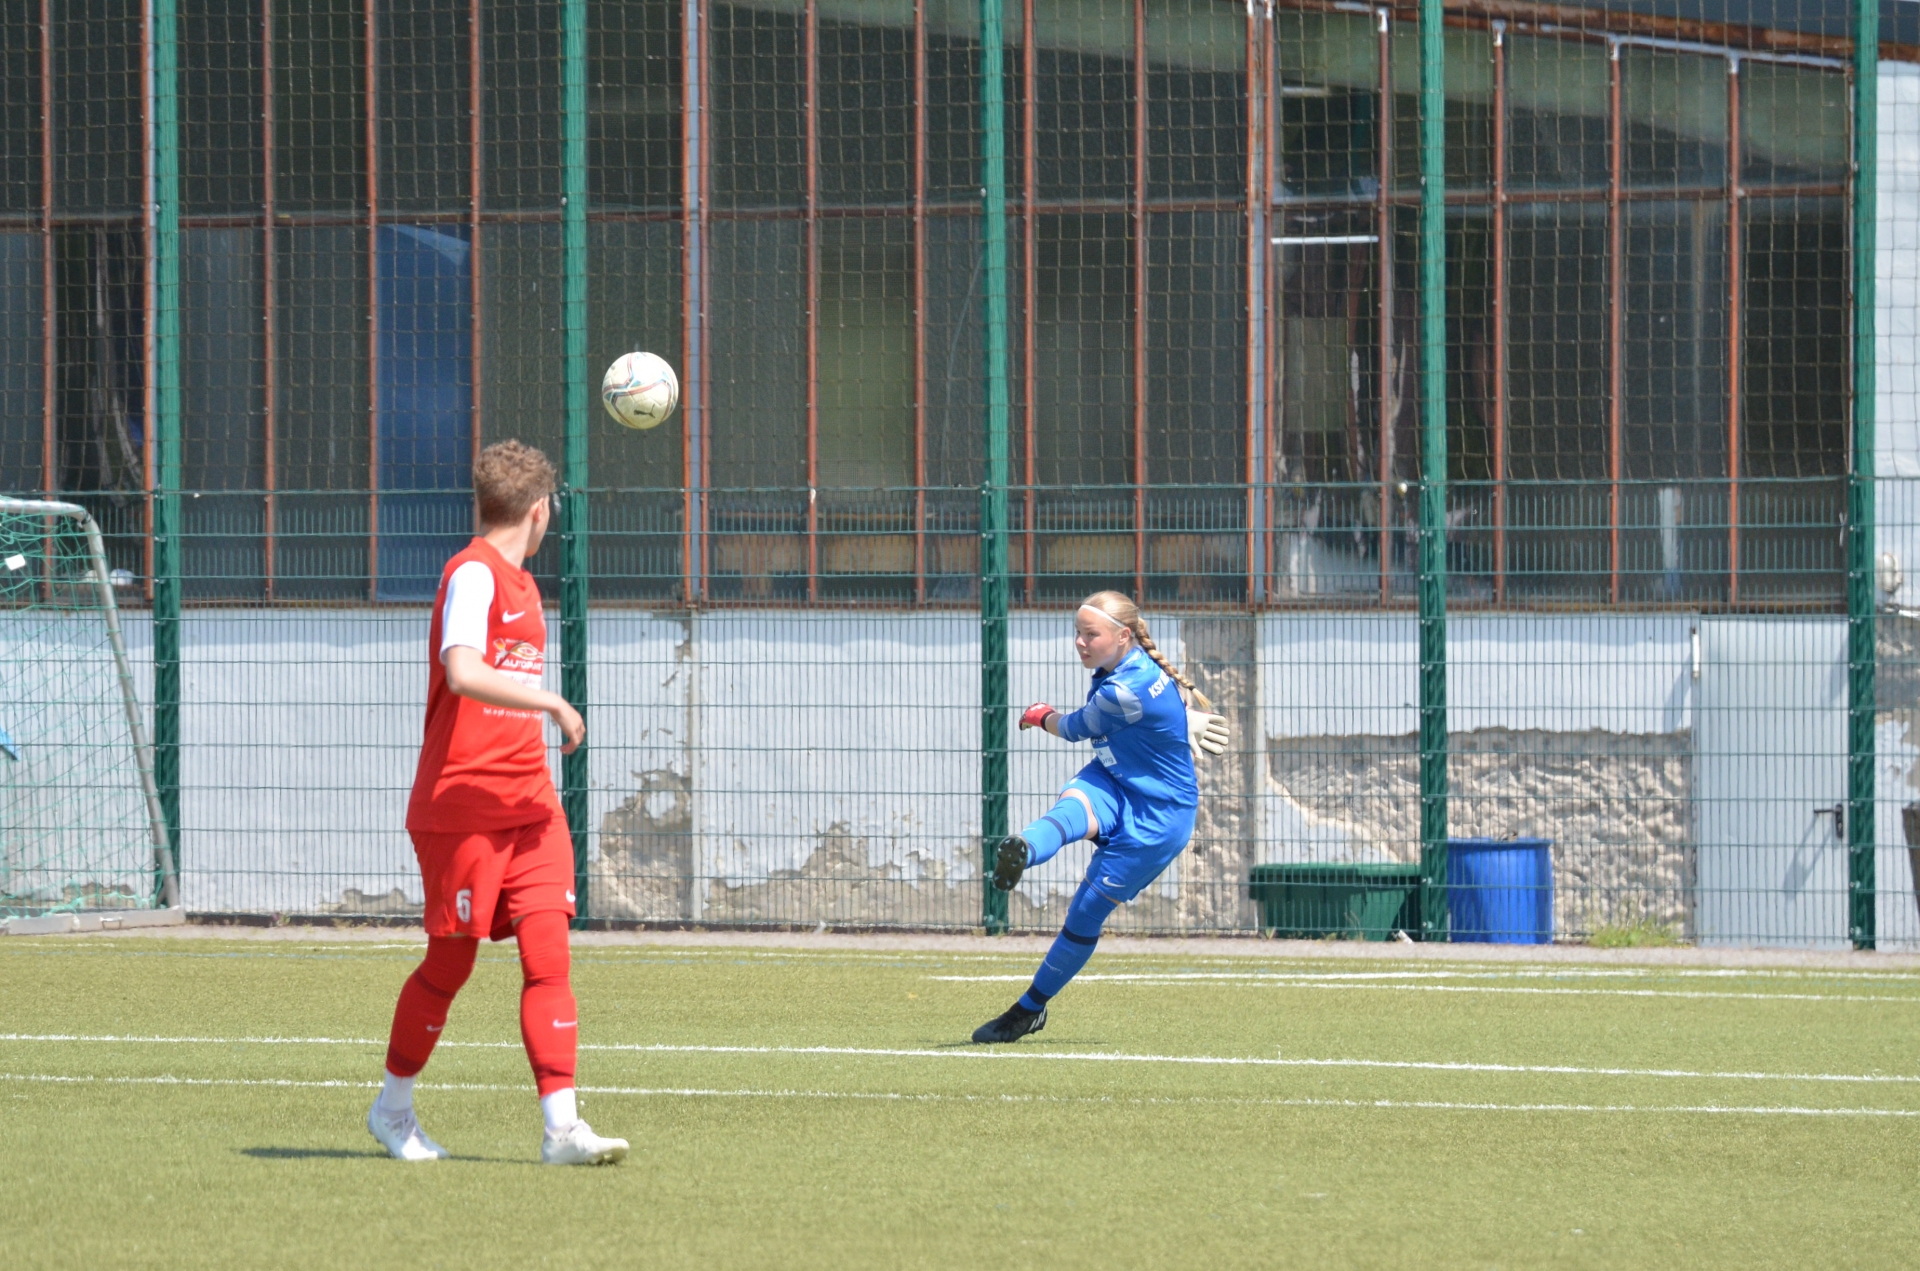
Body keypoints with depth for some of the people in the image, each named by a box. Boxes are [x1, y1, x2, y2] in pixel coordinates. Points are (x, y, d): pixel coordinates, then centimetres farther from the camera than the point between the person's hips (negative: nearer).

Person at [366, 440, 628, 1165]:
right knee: (451, 962, 3)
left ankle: (561, 1126, -12)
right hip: (460, 805, -7)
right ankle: (393, 1107, 22)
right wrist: (554, 705, -21)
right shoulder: (473, 574, -11)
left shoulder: (520, 584, 17)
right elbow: (462, 673, -26)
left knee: (548, 953, -5)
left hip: (528, 805, 8)